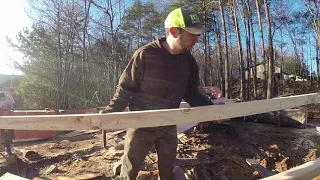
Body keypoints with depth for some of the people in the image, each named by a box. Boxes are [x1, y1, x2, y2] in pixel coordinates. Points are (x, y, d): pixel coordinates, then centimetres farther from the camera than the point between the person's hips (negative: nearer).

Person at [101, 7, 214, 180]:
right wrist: (109, 113, -16)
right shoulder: (145, 55, -18)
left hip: (169, 126, 5)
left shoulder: (189, 62, -1)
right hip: (141, 125, -4)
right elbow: (125, 88, -10)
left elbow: (191, 93, 9)